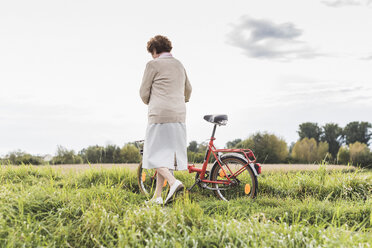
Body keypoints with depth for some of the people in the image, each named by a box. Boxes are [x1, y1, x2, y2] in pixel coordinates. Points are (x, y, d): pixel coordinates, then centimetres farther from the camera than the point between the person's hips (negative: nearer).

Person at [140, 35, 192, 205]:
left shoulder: (153, 65, -4)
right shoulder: (179, 65, 17)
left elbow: (144, 93, -2)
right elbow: (188, 90, 29)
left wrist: (150, 104, 19)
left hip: (160, 115, -7)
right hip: (179, 116, 7)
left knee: (155, 155, -2)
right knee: (165, 154, 11)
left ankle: (173, 182, -24)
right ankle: (157, 196, 14)